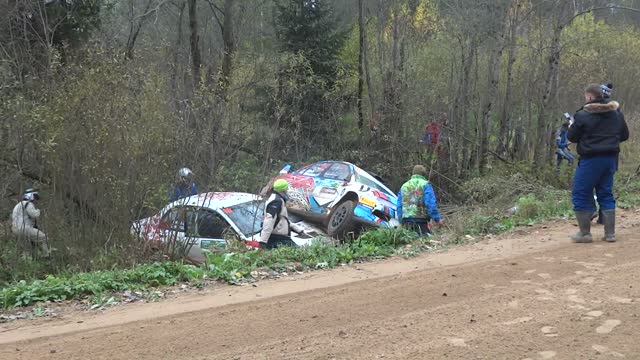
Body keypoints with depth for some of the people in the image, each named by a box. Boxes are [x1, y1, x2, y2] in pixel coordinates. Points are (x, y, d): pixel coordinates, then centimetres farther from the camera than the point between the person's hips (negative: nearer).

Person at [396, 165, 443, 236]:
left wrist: (401, 221, 22)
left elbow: (399, 206, 18)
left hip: (406, 221, 5)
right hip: (421, 220, -5)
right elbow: (431, 204, -8)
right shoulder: (425, 185, 3)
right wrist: (437, 218, -5)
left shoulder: (404, 186, 20)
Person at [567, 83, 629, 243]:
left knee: (581, 195, 4)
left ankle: (585, 233, 5)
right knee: (606, 194, 15)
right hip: (611, 158, 6)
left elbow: (572, 137, -5)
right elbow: (624, 135, 13)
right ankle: (610, 233, 14)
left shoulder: (583, 115, -13)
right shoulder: (616, 112, 6)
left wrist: (572, 127, 16)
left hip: (591, 159, -6)